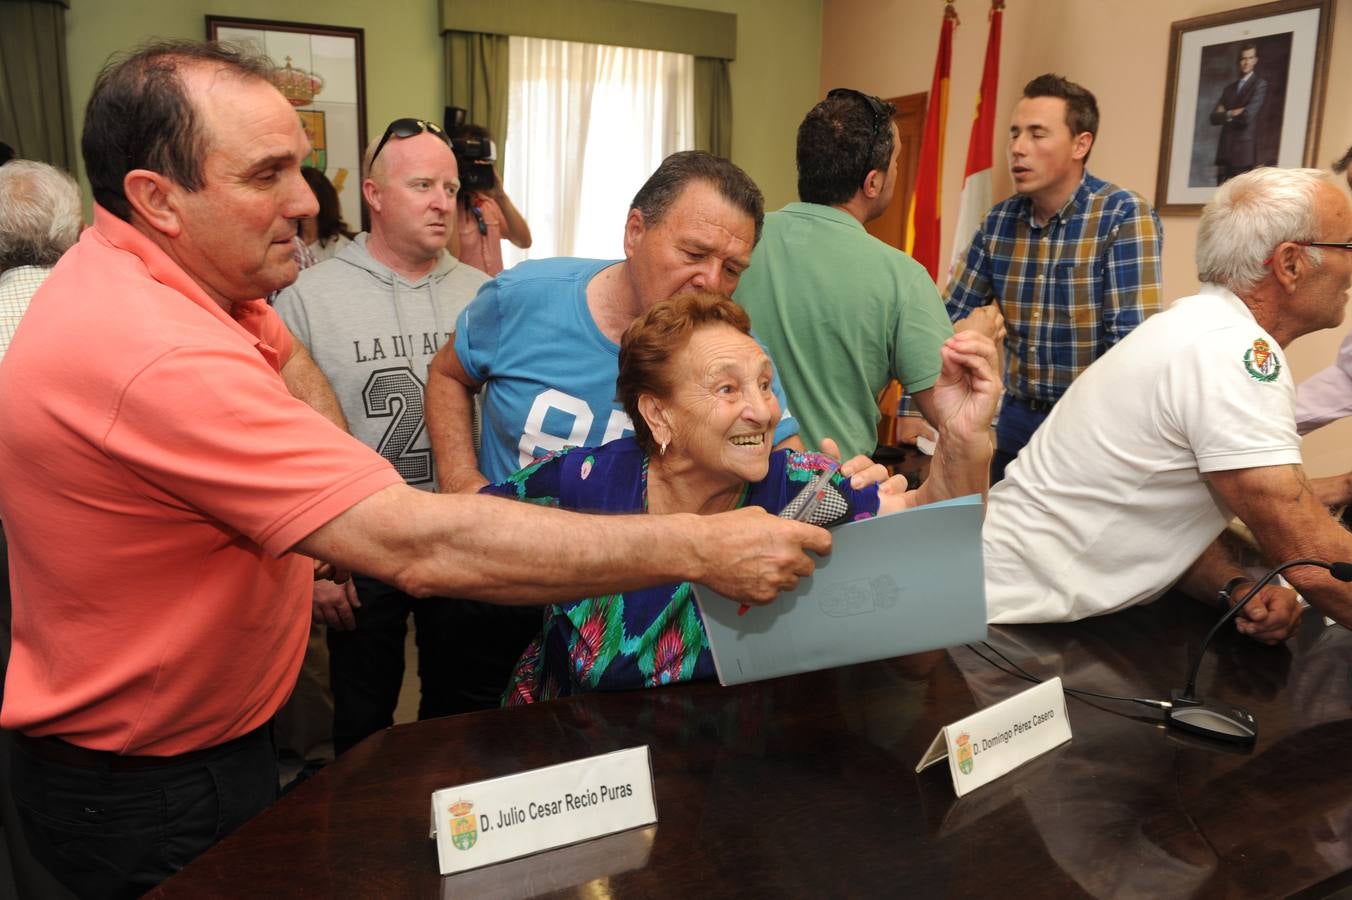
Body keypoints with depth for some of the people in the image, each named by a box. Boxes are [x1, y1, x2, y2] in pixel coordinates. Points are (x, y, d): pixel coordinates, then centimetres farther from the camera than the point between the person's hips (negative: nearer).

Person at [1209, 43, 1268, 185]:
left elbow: (1247, 115, -12)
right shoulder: (1229, 88, 20)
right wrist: (1231, 114, -6)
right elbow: (1214, 117, 10)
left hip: (1244, 150, -5)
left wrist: (1225, 115, 3)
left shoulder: (1260, 85, 2)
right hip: (1225, 150, 6)